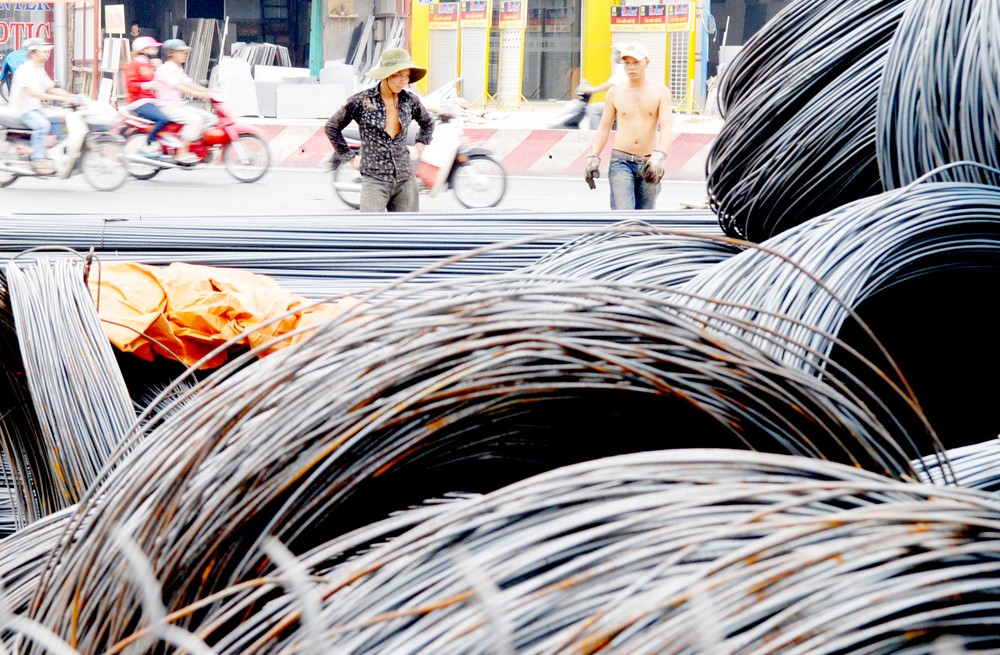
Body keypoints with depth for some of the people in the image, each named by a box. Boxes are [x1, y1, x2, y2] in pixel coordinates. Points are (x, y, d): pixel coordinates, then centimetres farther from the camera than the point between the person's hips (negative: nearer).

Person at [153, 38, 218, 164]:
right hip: (167, 106, -10)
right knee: (195, 120, -32)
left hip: (181, 104, 10)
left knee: (211, 118, -4)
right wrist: (197, 93, -36)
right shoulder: (164, 69, -12)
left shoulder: (178, 70, 20)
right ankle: (182, 153, -27)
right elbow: (177, 86, -26)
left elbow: (189, 83, 12)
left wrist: (210, 91, -2)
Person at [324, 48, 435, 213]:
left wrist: (418, 148, 15)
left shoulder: (410, 100, 6)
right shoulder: (361, 100, -5)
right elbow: (332, 127, 7)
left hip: (406, 179, 4)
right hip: (375, 179, -4)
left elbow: (428, 123, 28)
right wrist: (350, 158, 5)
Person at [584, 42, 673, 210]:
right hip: (621, 161, -1)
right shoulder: (615, 92, 6)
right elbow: (604, 127, 9)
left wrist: (659, 155, -26)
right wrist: (593, 157, -2)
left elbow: (666, 126, -9)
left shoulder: (660, 92, 2)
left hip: (648, 164, 1)